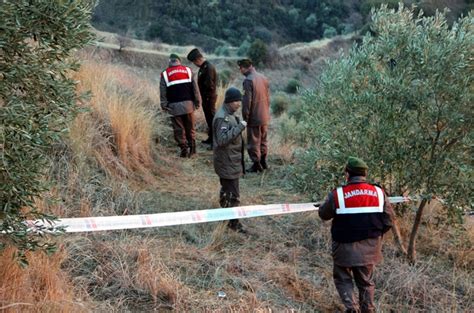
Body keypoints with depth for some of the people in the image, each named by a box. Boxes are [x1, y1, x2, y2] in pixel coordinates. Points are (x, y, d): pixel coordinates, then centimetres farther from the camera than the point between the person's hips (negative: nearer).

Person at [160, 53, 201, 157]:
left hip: (174, 106, -2)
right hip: (188, 104, 2)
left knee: (179, 129, 6)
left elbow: (163, 93, 1)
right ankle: (192, 148, 15)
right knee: (190, 127, 14)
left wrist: (164, 105, 8)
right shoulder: (188, 71, 6)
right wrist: (198, 102, 9)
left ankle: (184, 149, 4)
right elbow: (195, 88, 4)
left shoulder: (165, 74, 2)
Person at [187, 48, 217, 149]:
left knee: (212, 118, -6)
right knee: (209, 118, 18)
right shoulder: (203, 67, 11)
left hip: (209, 97, -10)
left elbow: (209, 85, -24)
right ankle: (211, 138, 30)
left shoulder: (209, 68, -20)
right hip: (206, 96, 10)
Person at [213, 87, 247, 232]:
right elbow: (222, 140, -31)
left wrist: (240, 125, 5)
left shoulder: (229, 114, 9)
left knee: (226, 188, 25)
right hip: (228, 163, -10)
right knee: (233, 195, -5)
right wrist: (239, 127, -30)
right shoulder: (222, 117, -22)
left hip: (229, 161, 10)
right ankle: (233, 222, 4)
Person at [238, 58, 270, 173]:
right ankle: (263, 162, 29)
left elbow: (247, 101, -19)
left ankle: (256, 164, 11)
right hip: (265, 117, 8)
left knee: (253, 142, 5)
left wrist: (245, 117, -11)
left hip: (254, 117, -8)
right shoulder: (263, 78, 6)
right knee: (263, 140, 19)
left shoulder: (248, 80, -18)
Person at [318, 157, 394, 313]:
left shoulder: (337, 194, -14)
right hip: (369, 248, 3)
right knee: (366, 282, 19)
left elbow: (323, 215, 1)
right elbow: (388, 220, 0)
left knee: (343, 279, 15)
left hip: (345, 247, -3)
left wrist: (325, 204, 23)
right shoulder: (379, 193, -5)